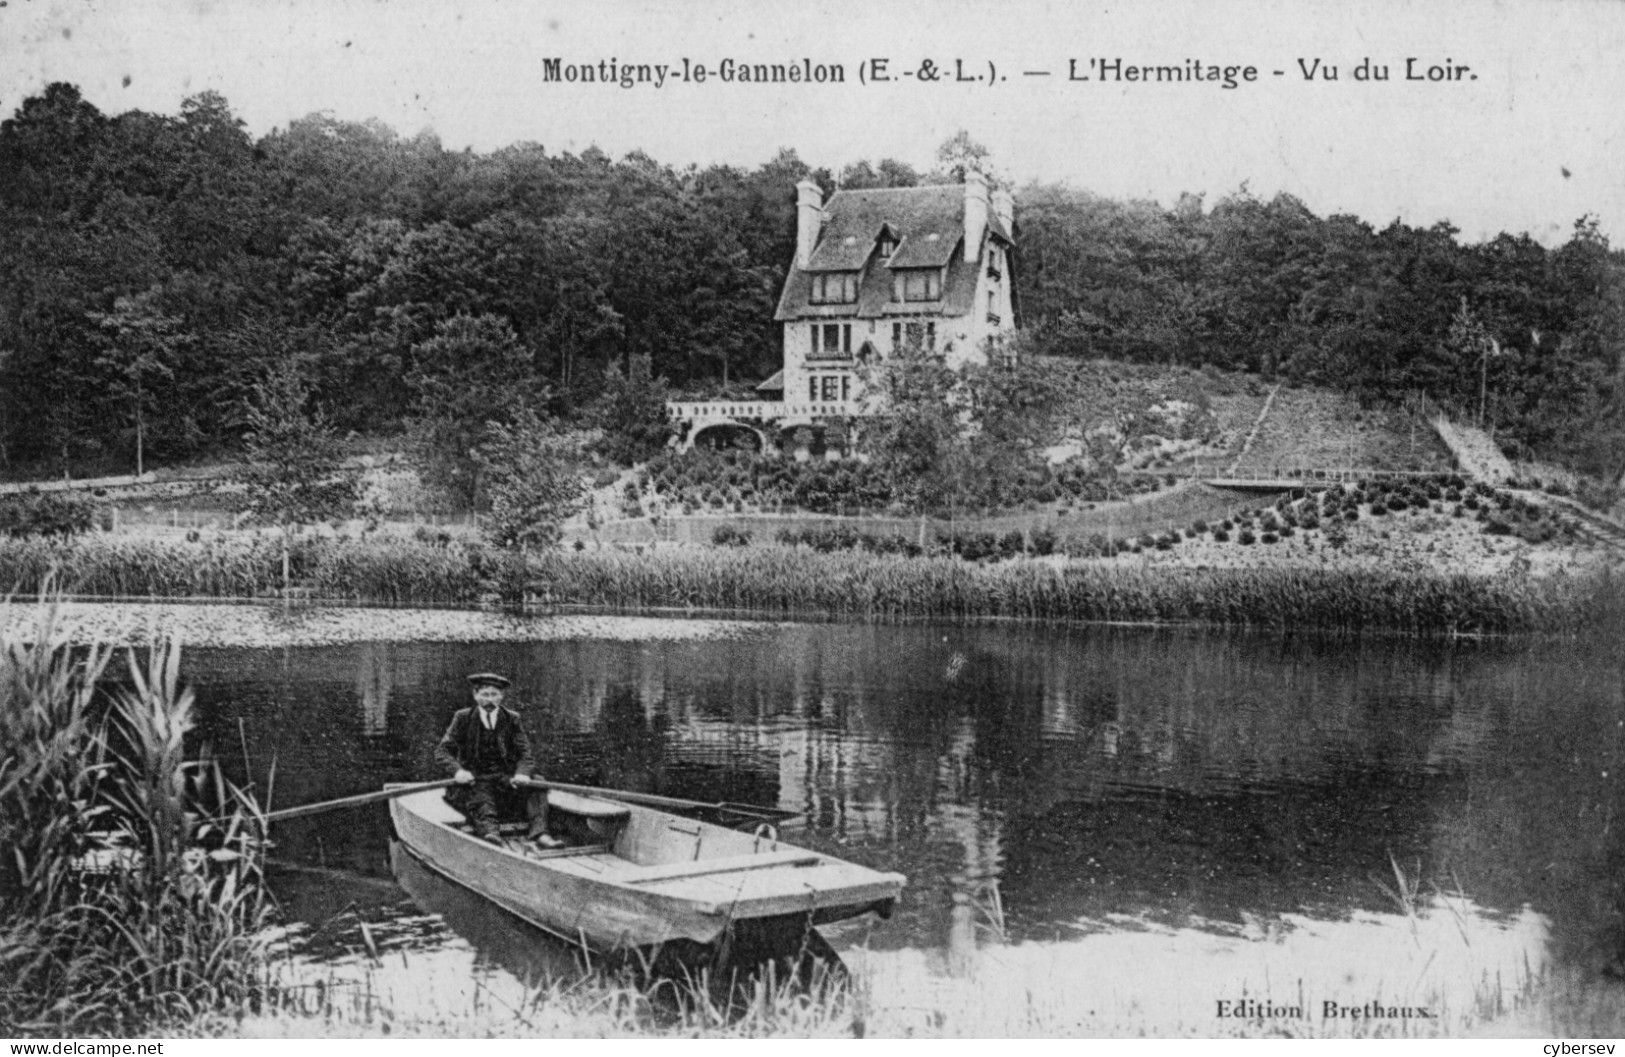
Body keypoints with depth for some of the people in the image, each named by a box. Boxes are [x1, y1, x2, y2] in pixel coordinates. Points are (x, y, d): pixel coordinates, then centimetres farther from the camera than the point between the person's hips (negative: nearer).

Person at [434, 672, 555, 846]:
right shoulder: (463, 718, 5)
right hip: (474, 780, -2)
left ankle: (539, 833, -37)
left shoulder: (512, 719, 10)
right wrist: (458, 770, -20)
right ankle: (490, 832, -63)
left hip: (506, 779, 3)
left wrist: (522, 773, -20)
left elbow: (524, 754, 3)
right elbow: (442, 750, 2)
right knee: (481, 799, -34)